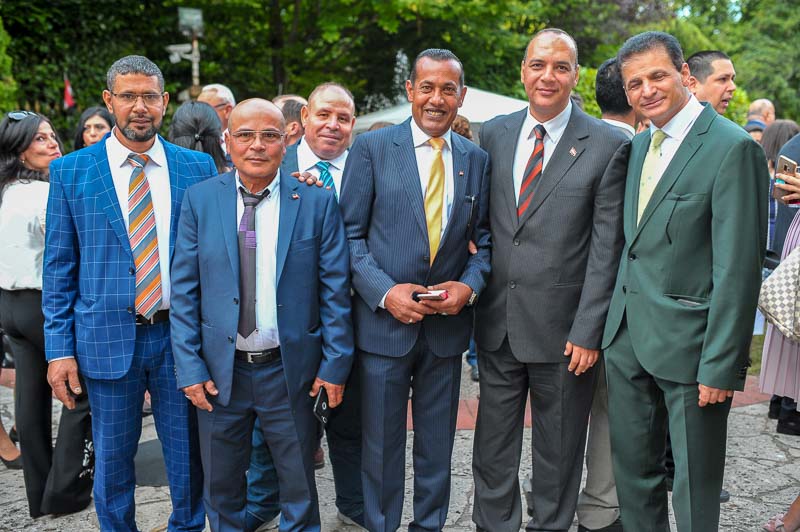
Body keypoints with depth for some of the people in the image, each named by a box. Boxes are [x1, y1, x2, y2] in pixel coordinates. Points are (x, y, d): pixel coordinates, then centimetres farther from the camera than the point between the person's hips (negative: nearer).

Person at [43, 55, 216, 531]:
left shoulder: (197, 167, 2)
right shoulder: (71, 172, 1)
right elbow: (59, 268, 2)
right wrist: (60, 349, -3)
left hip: (181, 335, 1)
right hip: (108, 338, 0)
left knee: (189, 458, 13)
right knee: (112, 462, 12)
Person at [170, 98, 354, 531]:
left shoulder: (317, 201, -4)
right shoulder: (200, 199, -1)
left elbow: (335, 289, -4)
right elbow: (183, 291, -1)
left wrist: (335, 364, -6)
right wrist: (189, 368, -6)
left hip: (291, 371, -1)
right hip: (219, 371, 1)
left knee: (299, 491, 15)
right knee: (221, 490, 17)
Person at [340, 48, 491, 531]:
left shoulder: (476, 159, 6)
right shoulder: (372, 148, -3)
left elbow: (484, 238, 9)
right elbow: (351, 233, -4)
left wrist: (470, 284, -9)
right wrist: (385, 292, -16)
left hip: (447, 324, 3)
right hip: (385, 320, -2)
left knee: (438, 445, 16)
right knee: (381, 445, 10)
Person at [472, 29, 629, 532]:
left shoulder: (609, 145, -7)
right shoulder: (493, 133, 6)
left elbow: (605, 246, -9)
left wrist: (588, 331, -12)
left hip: (562, 329, -3)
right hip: (497, 321, 4)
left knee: (557, 452, 13)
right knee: (493, 446, 16)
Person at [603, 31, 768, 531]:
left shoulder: (733, 148, -13)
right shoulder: (640, 145, 11)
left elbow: (737, 268, -16)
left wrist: (721, 365, -17)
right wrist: (615, 318, 8)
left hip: (687, 342, -7)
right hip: (628, 337, 7)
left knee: (695, 490, 8)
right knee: (633, 470, 18)